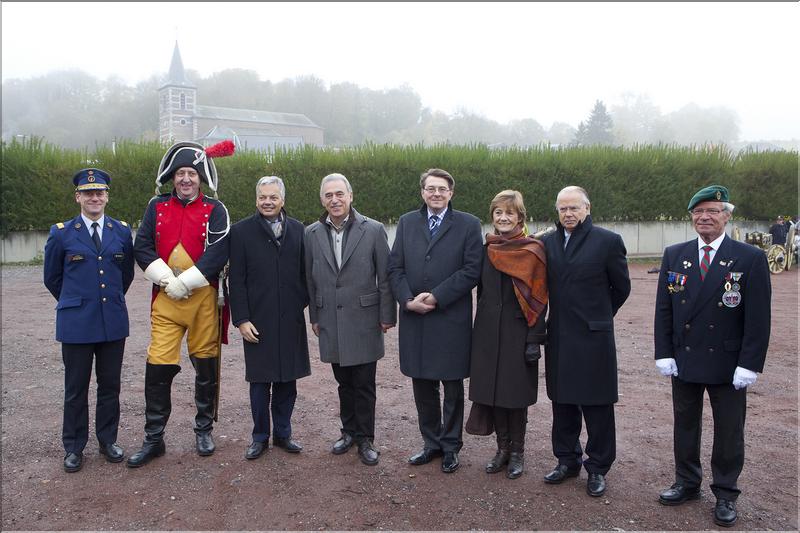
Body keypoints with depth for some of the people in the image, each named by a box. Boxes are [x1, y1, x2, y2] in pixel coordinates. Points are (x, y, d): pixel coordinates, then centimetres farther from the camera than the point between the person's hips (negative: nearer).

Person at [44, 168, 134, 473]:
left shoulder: (122, 232, 5)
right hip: (76, 323, -2)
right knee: (76, 389, 7)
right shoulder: (61, 234, -1)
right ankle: (74, 447, 21)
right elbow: (52, 278, 10)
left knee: (110, 386, 10)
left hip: (113, 322, 2)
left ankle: (108, 441, 25)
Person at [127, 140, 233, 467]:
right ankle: (153, 439, 13)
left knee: (206, 364, 8)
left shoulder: (215, 210, -1)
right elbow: (141, 247, 2)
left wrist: (183, 282, -15)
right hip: (165, 298, 2)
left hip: (203, 297, -1)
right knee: (158, 367, -1)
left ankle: (204, 430, 25)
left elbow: (218, 253, -12)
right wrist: (166, 280, -11)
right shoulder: (157, 206, 7)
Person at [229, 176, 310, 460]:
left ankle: (283, 433, 25)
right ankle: (260, 437, 21)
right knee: (260, 381, 6)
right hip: (257, 320, -2)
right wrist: (241, 319, -9)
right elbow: (236, 280, -4)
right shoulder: (241, 231, -2)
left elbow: (304, 272, 8)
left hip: (291, 319, 3)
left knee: (287, 379, 10)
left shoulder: (297, 229, 6)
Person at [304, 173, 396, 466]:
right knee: (344, 382, 14)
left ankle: (365, 438, 20)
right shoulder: (312, 233, 4)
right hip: (330, 322, 3)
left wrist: (387, 316, -4)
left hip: (363, 321, -3)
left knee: (364, 384, 5)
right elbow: (310, 279, 10)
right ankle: (349, 431, 31)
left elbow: (385, 276, -4)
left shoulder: (373, 230, -6)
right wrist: (314, 316, 10)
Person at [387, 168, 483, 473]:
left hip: (451, 320, -3)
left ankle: (450, 446, 22)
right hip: (414, 318, 3)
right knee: (422, 386, 11)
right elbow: (395, 267, 5)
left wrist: (436, 297, -14)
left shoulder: (468, 225, 0)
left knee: (453, 387, 7)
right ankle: (432, 443, 27)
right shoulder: (407, 223, 10)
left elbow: (471, 270, -8)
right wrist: (408, 300, -10)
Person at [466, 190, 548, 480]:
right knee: (493, 388, 8)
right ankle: (503, 448, 23)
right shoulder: (486, 250, 7)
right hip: (488, 331, 4)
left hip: (518, 332, -4)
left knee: (516, 392, 3)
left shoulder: (533, 250, -6)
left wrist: (535, 339, -14)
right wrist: (480, 330, 10)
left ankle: (517, 451, 19)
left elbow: (539, 298, -9)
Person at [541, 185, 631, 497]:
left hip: (594, 338, -4)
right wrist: (565, 315, 12)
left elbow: (621, 287, 3)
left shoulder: (607, 241, -6)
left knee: (597, 406, 5)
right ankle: (567, 460, 28)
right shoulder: (548, 243, 5)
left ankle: (598, 468, 19)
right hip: (559, 338, 4)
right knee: (563, 403, 14)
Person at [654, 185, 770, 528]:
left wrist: (749, 365, -13)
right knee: (685, 425, 15)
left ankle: (726, 494, 26)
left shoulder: (750, 259, -7)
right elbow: (663, 309, 4)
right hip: (683, 360, 3)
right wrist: (664, 354, -2)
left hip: (728, 366, -3)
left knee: (729, 432, 10)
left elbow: (758, 318, -9)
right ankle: (687, 483, 32)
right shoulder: (674, 255, 2)